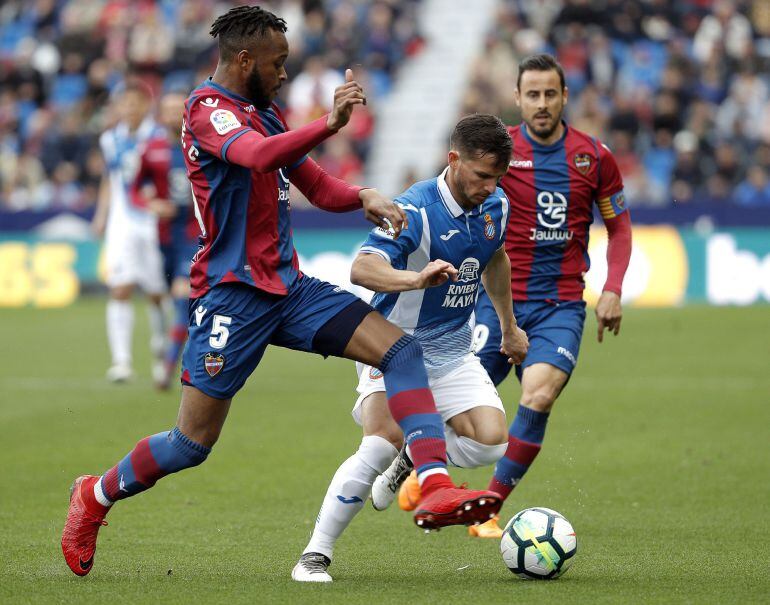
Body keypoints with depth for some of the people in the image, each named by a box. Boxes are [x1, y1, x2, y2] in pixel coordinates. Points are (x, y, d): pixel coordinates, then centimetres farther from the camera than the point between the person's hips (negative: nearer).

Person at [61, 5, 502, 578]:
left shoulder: (266, 114, 16)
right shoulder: (208, 110, -11)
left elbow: (317, 186, 22)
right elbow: (256, 155, -33)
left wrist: (363, 197, 0)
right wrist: (330, 124, -48)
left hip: (288, 287, 8)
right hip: (232, 292, -8)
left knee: (402, 349, -10)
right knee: (192, 444, -4)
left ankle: (435, 488, -21)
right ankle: (96, 495, 23)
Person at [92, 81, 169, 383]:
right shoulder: (110, 140, 8)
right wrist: (101, 215, 9)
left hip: (156, 224, -2)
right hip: (122, 225, 2)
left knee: (158, 295, 7)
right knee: (120, 291, -13)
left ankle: (160, 351, 32)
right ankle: (121, 359, -15)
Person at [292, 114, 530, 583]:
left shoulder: (496, 207, -1)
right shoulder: (415, 210, -23)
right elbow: (363, 269, -38)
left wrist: (509, 326, 30)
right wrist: (417, 280, -56)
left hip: (452, 351, 6)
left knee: (491, 441, -14)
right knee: (382, 444, -27)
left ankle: (414, 456, 18)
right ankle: (316, 556, -16)